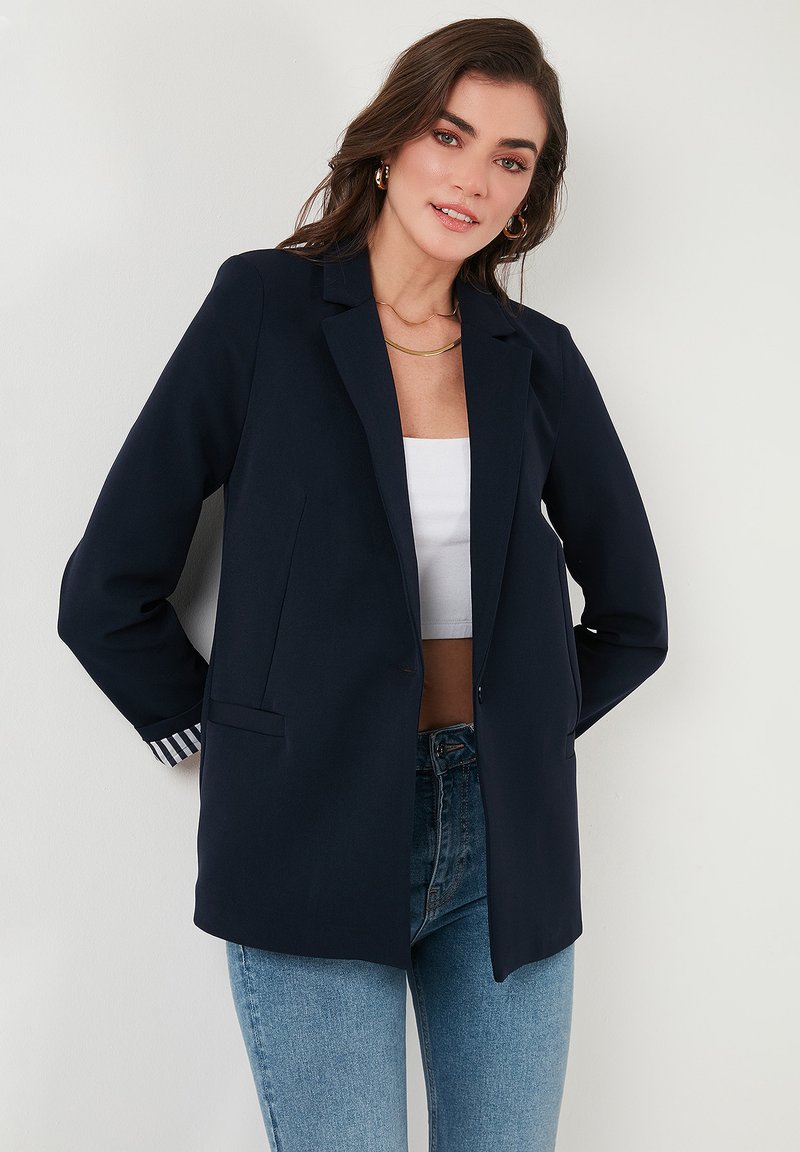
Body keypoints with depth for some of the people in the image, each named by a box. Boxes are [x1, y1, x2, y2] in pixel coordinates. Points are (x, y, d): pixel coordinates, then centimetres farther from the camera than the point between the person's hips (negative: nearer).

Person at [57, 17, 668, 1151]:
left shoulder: (536, 356, 7)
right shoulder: (265, 306, -1)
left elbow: (633, 615, 16)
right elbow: (105, 590, -1)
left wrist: (522, 737, 9)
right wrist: (215, 740, 2)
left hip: (505, 841, 3)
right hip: (314, 836, -3)